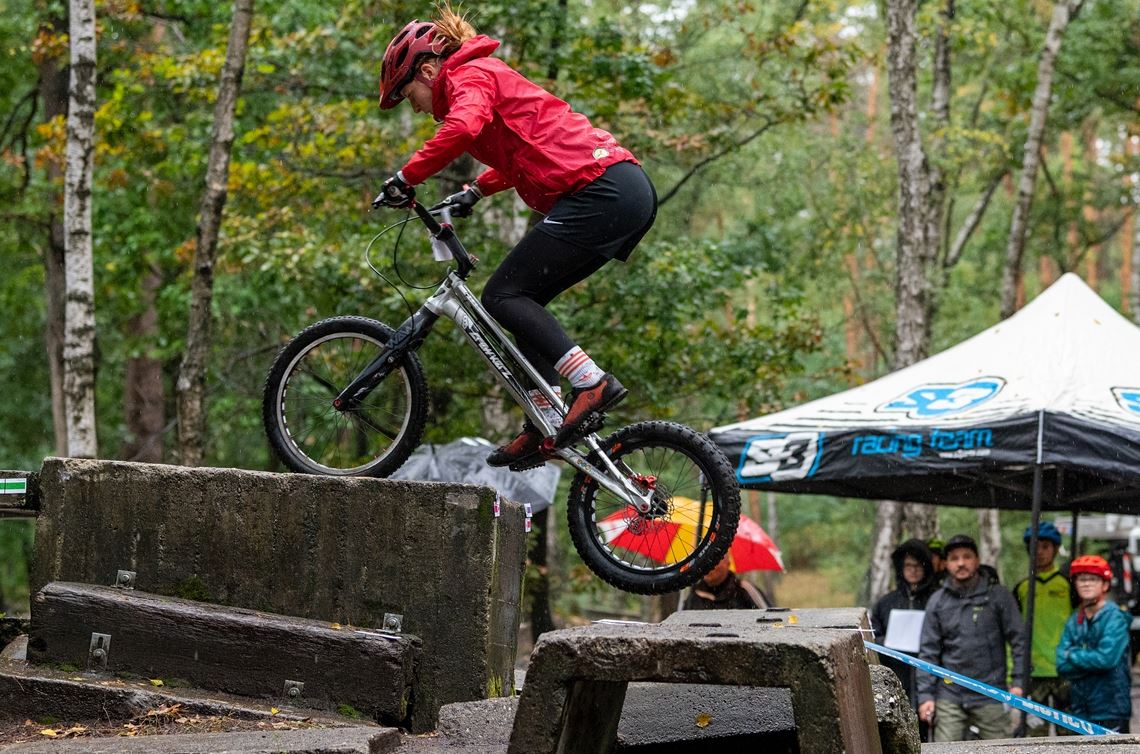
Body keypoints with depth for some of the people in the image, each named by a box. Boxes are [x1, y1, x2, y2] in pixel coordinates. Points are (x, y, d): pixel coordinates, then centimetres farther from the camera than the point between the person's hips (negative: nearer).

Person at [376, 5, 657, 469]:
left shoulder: (469, 75, 0)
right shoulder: (492, 78, 29)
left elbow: (462, 128, -24)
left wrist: (406, 178, -16)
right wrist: (473, 192, 40)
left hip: (600, 192, -10)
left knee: (503, 296, -7)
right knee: (522, 299, 14)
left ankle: (592, 383, -19)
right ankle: (545, 424, 10)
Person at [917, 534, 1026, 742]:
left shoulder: (998, 596, 2)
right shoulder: (937, 602, 7)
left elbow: (1018, 639, 2)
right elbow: (928, 652, 8)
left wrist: (1019, 682, -7)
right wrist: (925, 695, 2)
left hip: (990, 696, -1)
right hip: (949, 697, 2)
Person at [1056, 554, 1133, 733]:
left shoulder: (1115, 618, -7)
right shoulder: (1074, 622, 10)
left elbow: (1107, 658, -21)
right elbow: (1062, 665, 1)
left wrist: (1073, 655, -7)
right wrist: (1089, 659, -13)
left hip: (1111, 711, -6)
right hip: (1080, 709, 6)